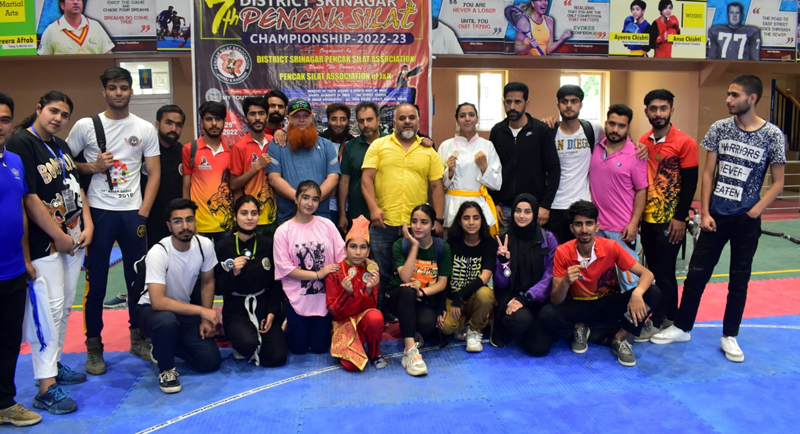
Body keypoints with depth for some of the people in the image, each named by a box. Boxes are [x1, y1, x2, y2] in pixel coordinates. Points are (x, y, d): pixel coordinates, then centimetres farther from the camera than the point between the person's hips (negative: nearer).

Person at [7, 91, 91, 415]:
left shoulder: (61, 145, 12)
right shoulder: (20, 144, -13)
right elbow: (30, 200, -18)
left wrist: (87, 225, 4)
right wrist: (61, 238, -14)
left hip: (74, 238, 8)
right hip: (44, 243, -8)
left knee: (65, 306, 15)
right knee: (50, 308, -6)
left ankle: (54, 364, 30)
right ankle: (46, 388, 1)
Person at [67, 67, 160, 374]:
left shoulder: (145, 129, 4)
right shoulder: (86, 126, 1)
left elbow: (154, 174, 4)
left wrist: (143, 213, -4)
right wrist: (92, 167, -11)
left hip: (133, 212, 2)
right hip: (98, 211, -1)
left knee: (139, 278, 9)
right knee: (96, 281, 3)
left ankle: (138, 338, 24)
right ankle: (94, 346, 16)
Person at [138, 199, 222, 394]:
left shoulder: (205, 245, -14)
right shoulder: (158, 253, -28)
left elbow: (207, 282, 1)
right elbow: (158, 302, -36)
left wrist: (206, 319, -4)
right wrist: (201, 310, -35)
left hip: (186, 309, 5)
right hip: (153, 309, -4)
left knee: (211, 361, -8)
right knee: (167, 321, -41)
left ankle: (164, 348, 19)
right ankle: (166, 369, -11)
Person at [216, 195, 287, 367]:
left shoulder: (267, 244, 1)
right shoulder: (223, 247, -4)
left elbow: (276, 283, 3)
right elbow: (220, 287, -3)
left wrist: (272, 312, -7)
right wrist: (233, 273, -22)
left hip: (264, 305, 2)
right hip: (236, 309, -2)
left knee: (277, 357, -12)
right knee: (248, 343, -31)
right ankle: (241, 345, 8)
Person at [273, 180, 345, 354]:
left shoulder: (327, 225, -2)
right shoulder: (283, 231, -7)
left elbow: (343, 257, -4)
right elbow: (284, 268, -11)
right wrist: (318, 274, -16)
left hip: (325, 296, 1)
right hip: (297, 298, -1)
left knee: (320, 348, 9)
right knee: (299, 349, 9)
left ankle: (323, 327, 40)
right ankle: (288, 323, 39)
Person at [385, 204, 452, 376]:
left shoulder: (442, 247, -3)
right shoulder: (400, 245, -8)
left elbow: (442, 283, -7)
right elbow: (405, 278, -21)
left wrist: (421, 292, -26)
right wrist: (414, 246, -23)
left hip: (426, 299, 1)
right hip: (398, 297, 0)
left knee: (427, 324, -35)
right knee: (408, 291, -39)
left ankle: (414, 332, 6)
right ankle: (410, 350, -41)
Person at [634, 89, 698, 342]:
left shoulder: (684, 143, -9)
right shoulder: (642, 142, 6)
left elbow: (690, 183, -10)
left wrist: (680, 218, -14)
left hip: (671, 219, -5)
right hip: (648, 217, 6)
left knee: (663, 272, 2)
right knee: (655, 270, 13)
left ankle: (655, 322, 12)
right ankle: (670, 317, 26)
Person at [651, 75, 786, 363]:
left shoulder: (772, 134, -7)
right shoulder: (720, 128, -1)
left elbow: (777, 183, -2)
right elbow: (708, 174, 1)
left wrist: (753, 213, -11)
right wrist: (704, 213, -4)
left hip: (747, 221, -2)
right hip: (716, 215, 2)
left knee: (739, 279, 9)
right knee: (697, 273, 6)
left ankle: (729, 337, 22)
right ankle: (682, 327, 20)